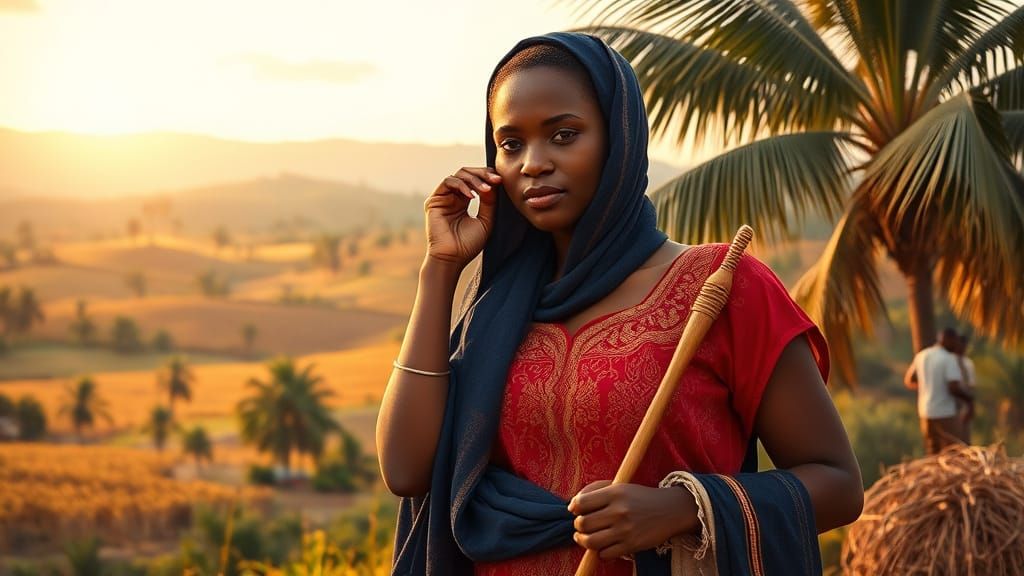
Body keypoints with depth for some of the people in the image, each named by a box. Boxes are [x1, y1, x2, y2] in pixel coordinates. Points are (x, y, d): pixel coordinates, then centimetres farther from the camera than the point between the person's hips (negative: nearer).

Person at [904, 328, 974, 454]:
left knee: (933, 455, 13)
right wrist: (970, 397, -3)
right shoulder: (949, 359, -14)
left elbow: (908, 381, 17)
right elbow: (954, 388, -21)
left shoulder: (921, 356, 7)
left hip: (926, 413, 7)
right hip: (945, 415, -7)